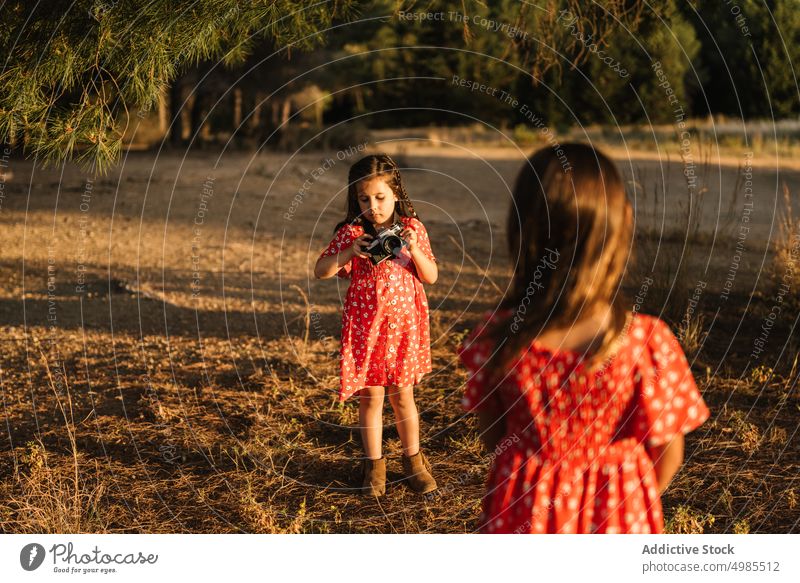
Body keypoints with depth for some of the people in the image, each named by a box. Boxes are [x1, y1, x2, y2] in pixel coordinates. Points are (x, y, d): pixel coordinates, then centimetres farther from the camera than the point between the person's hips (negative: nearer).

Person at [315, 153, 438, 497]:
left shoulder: (412, 229, -2)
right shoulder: (351, 233, -6)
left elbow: (431, 277, -1)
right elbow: (320, 272, -9)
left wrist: (413, 249, -18)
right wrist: (349, 253, -24)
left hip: (403, 324, 1)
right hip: (364, 326, -1)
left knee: (403, 395, 10)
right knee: (370, 397, 7)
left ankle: (413, 460, 27)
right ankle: (374, 465, 22)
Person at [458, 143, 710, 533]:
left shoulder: (495, 337, -18)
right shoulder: (648, 341, -24)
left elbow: (492, 435, -2)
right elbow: (666, 453, -11)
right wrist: (630, 501, 10)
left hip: (524, 513, 2)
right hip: (616, 519, -1)